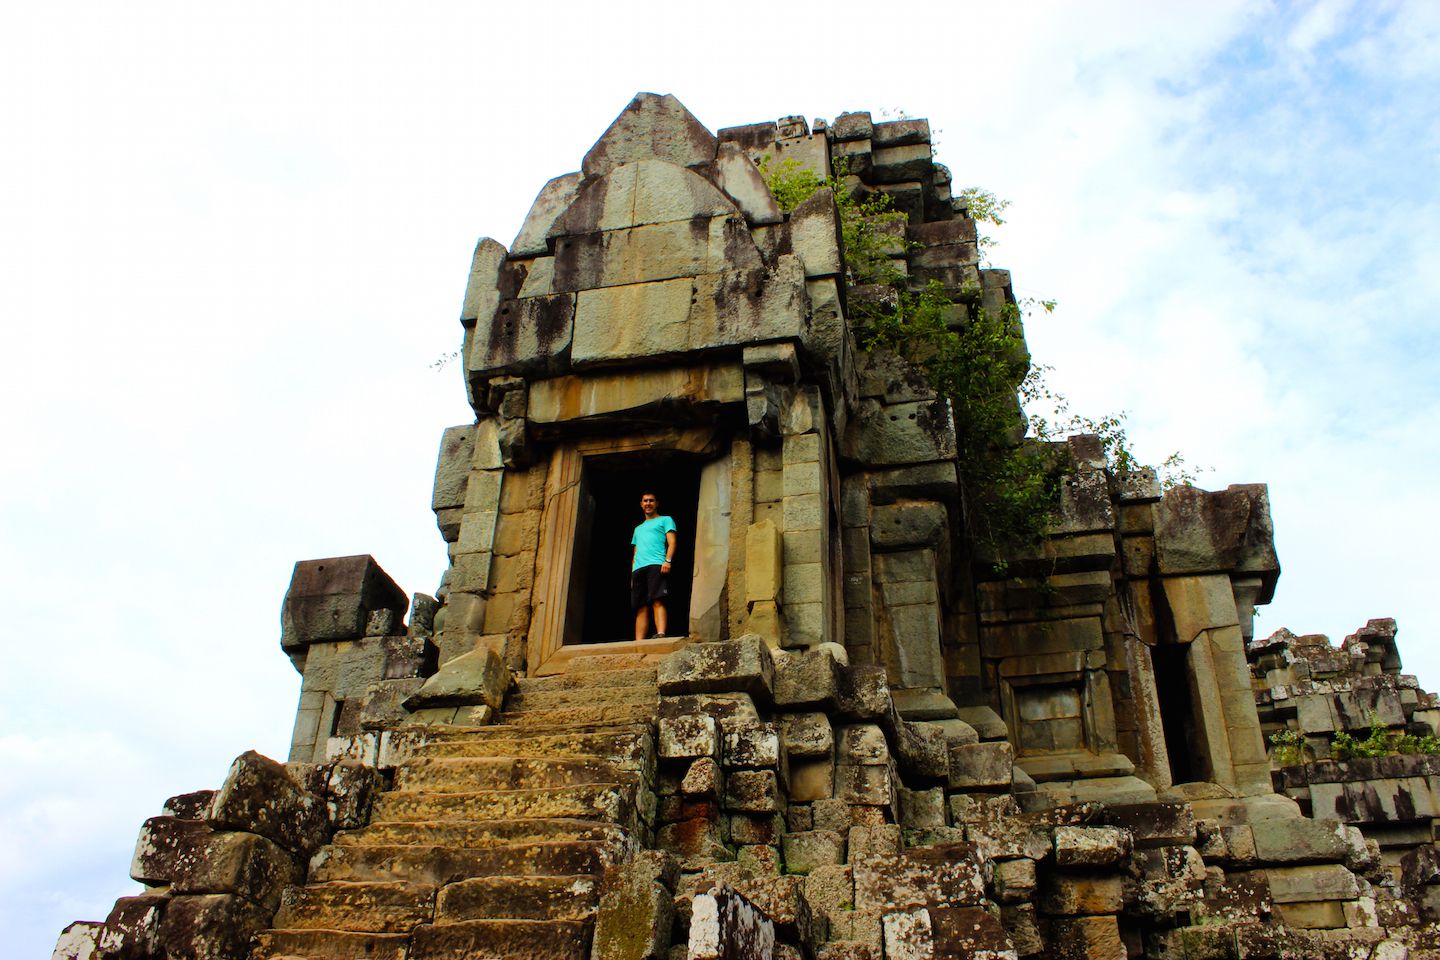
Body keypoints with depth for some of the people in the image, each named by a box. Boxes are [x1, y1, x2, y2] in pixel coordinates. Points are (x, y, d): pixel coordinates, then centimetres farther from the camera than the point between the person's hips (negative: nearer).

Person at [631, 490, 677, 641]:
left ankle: (661, 634, -36)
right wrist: (632, 575, 17)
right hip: (638, 569, 5)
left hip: (656, 565, -5)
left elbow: (671, 542, 3)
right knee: (641, 608, -5)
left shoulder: (665, 520, 18)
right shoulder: (638, 529, 35)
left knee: (657, 601, -22)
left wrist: (667, 561, -15)